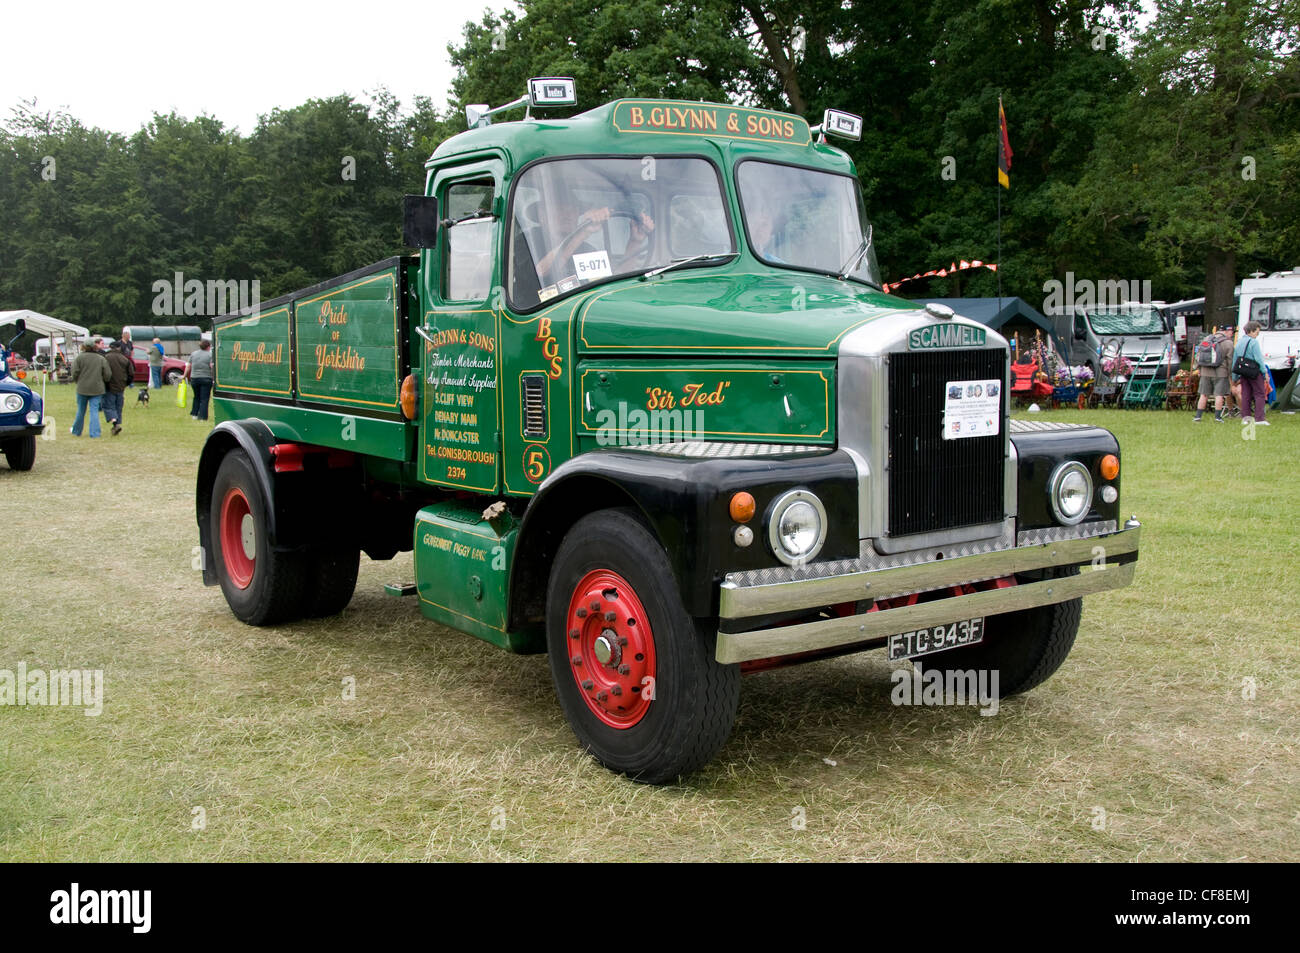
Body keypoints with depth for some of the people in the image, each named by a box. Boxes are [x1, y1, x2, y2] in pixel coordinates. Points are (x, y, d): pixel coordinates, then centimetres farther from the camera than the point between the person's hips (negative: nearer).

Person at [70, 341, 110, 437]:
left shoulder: (80, 357, -5)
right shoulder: (102, 359, 0)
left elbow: (75, 372, -8)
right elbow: (107, 375, -2)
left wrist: (77, 382, 11)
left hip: (82, 388, 0)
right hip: (97, 389, 0)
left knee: (81, 411, 12)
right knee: (94, 411, 1)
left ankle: (76, 431, 26)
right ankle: (95, 433, -5)